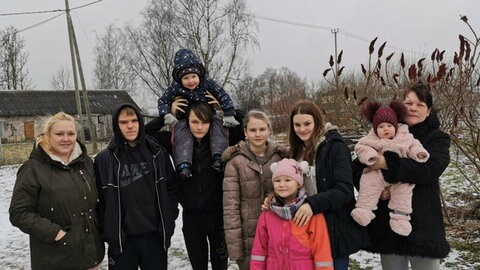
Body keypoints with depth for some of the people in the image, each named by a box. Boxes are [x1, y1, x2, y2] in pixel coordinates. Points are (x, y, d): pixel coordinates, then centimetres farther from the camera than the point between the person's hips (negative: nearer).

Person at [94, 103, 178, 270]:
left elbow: (171, 188, 7)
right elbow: (99, 199, -2)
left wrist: (169, 221, 1)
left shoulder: (157, 153, 2)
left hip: (155, 235, 2)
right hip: (121, 239, -1)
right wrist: (108, 231, -7)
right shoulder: (104, 159, -3)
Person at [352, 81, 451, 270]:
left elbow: (432, 167, -21)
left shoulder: (437, 138, 0)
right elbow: (356, 167, 2)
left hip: (423, 224, -2)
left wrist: (387, 162, -26)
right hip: (387, 224, 3)